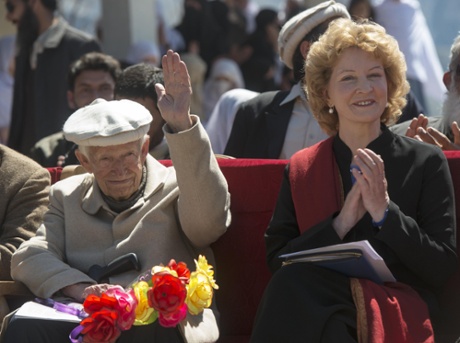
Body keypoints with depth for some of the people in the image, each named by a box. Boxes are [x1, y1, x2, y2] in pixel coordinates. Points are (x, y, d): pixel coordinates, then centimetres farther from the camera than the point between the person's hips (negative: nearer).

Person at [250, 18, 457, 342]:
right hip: (318, 302, 3)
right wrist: (341, 223, -9)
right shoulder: (301, 169, 15)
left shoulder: (427, 162, 7)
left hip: (397, 312, -3)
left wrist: (384, 211, -11)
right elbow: (276, 261, 5)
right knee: (293, 281, -33)